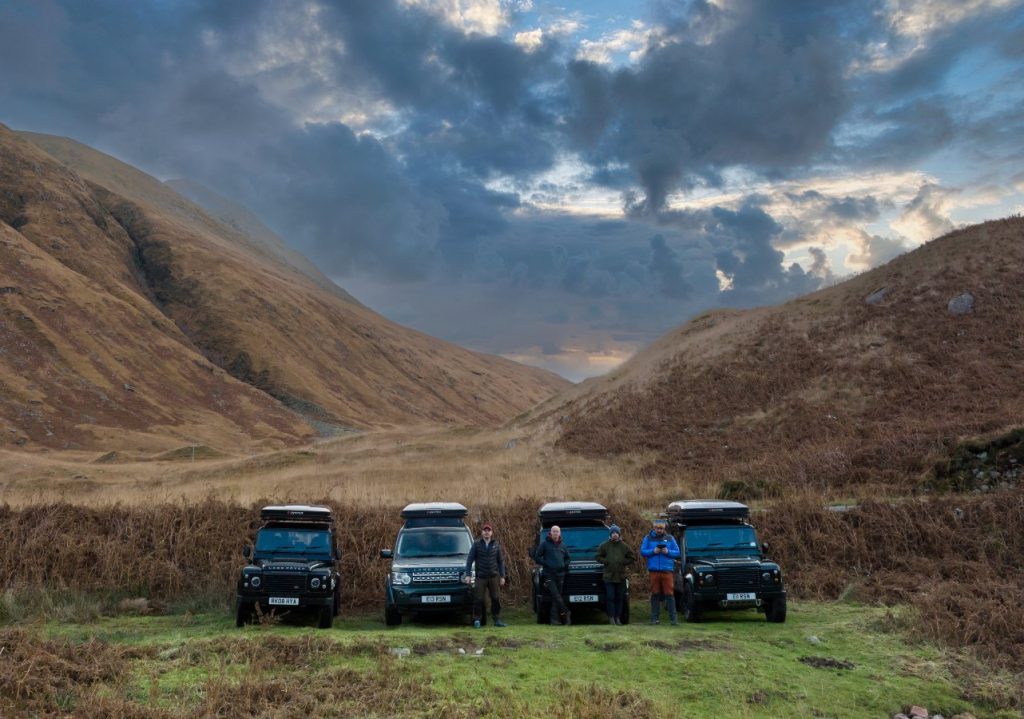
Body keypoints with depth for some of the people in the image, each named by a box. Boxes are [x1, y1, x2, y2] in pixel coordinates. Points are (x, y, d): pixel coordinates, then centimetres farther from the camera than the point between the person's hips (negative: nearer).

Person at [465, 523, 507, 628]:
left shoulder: (496, 545, 7)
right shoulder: (476, 544, 0)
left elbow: (501, 561, 10)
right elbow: (469, 559, 0)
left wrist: (502, 576, 5)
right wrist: (467, 574, -7)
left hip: (493, 576, 2)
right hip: (480, 577, -2)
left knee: (495, 599, 4)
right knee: (478, 599, -1)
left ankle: (497, 620, 12)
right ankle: (477, 620, 9)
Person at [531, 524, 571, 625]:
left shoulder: (562, 545, 13)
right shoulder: (544, 544, 0)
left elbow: (567, 557, 27)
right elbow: (537, 557, 0)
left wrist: (565, 565, 8)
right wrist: (546, 564, -9)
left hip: (560, 574, 4)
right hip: (549, 575, -4)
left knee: (556, 597, 3)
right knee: (556, 596, -17)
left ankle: (554, 618, 6)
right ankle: (565, 613, -12)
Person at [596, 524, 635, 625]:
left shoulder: (624, 546, 4)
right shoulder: (605, 545, 2)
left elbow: (632, 557, 9)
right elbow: (599, 556, 6)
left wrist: (623, 562, -4)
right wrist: (606, 561, -8)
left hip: (621, 576, 2)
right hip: (609, 576, -1)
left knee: (619, 598, 6)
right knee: (610, 597, -4)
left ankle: (618, 617, 15)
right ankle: (611, 617, 1)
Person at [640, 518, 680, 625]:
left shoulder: (670, 538, 9)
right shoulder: (648, 538, 8)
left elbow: (677, 552, 8)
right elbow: (642, 552, 4)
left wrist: (668, 552, -11)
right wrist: (653, 551, -11)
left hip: (667, 570, 0)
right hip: (654, 570, 0)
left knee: (669, 594, -4)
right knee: (655, 594, 5)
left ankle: (673, 618, -2)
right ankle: (655, 618, 10)